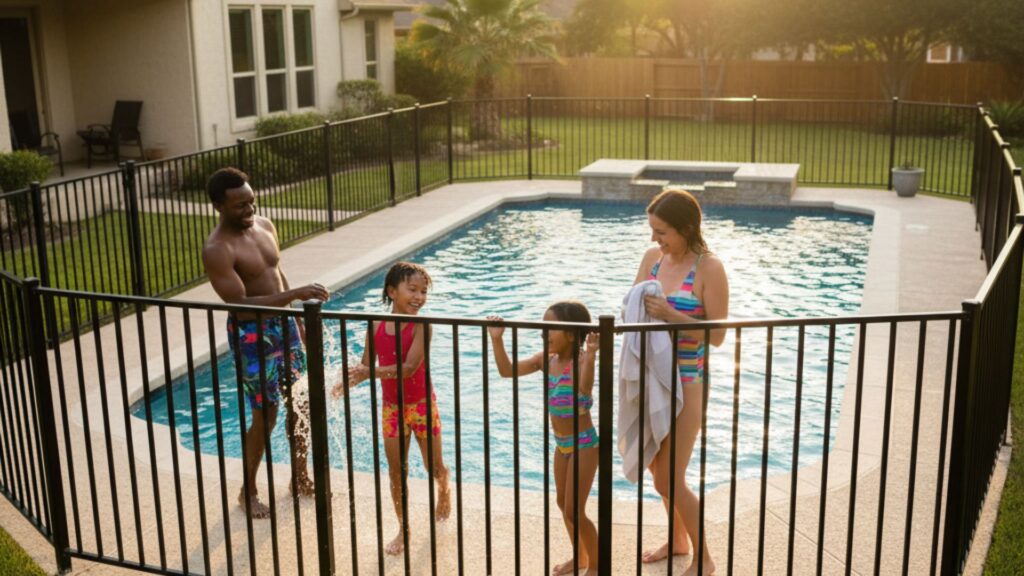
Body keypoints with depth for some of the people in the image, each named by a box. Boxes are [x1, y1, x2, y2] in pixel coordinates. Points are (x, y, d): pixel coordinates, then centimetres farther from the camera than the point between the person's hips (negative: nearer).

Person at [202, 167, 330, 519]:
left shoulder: (265, 226, 3)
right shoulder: (217, 250, -21)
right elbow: (241, 304, -26)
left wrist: (296, 319, 17)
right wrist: (296, 295, -31)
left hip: (283, 324, 7)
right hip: (251, 334, -7)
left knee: (299, 404, 14)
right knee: (265, 416, 0)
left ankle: (300, 479, 31)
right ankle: (248, 491, 20)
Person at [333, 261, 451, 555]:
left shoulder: (421, 327, -19)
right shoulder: (376, 326, -7)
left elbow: (409, 367, -29)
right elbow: (366, 365, 0)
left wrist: (370, 372, -38)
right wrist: (348, 381, -20)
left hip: (422, 405, -3)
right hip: (391, 407, 3)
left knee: (434, 467, 11)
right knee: (396, 470, 10)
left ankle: (444, 490, 46)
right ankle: (403, 528, 26)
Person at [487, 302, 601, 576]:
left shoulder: (581, 360, -24)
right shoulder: (546, 359, -2)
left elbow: (585, 389, -45)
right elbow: (507, 370, -2)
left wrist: (590, 355, -60)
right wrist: (497, 340, -14)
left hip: (583, 443, -8)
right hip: (561, 443, 8)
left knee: (574, 510, -2)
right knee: (563, 504, 20)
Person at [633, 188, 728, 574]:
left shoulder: (709, 269, -14)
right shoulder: (652, 257, 3)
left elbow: (717, 335, -16)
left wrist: (670, 315, -26)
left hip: (686, 382, -6)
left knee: (670, 478, -3)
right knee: (657, 470, 18)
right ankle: (677, 540, 40)